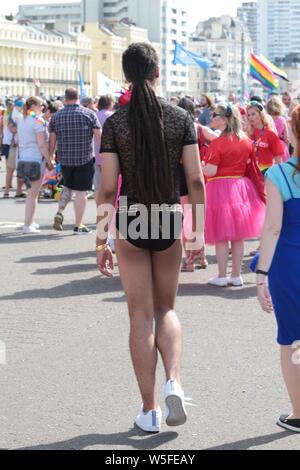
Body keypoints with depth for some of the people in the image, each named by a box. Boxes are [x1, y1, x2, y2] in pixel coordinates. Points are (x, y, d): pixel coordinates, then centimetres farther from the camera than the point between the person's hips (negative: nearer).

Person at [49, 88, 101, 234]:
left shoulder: (56, 116, 3)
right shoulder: (89, 114, -3)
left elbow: (52, 140, 5)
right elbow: (99, 136, -6)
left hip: (65, 159, 3)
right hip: (84, 159, -3)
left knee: (68, 187, 23)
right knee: (81, 192, 2)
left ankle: (59, 213, 5)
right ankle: (78, 226, 6)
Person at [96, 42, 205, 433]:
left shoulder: (116, 123, -7)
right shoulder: (181, 118, -3)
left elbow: (108, 188, -8)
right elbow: (195, 180, -3)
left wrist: (102, 240, -1)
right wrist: (199, 228, 6)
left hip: (130, 224, -1)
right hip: (170, 223, 1)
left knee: (141, 316, 7)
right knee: (166, 309, 19)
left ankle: (149, 410, 10)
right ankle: (174, 382, -4)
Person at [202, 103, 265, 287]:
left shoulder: (218, 143, -15)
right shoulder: (246, 140, 4)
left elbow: (210, 171, -19)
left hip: (220, 188, -6)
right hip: (241, 186, 6)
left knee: (221, 237, 2)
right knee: (238, 236, 11)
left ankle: (222, 277, 7)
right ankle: (237, 275, 17)